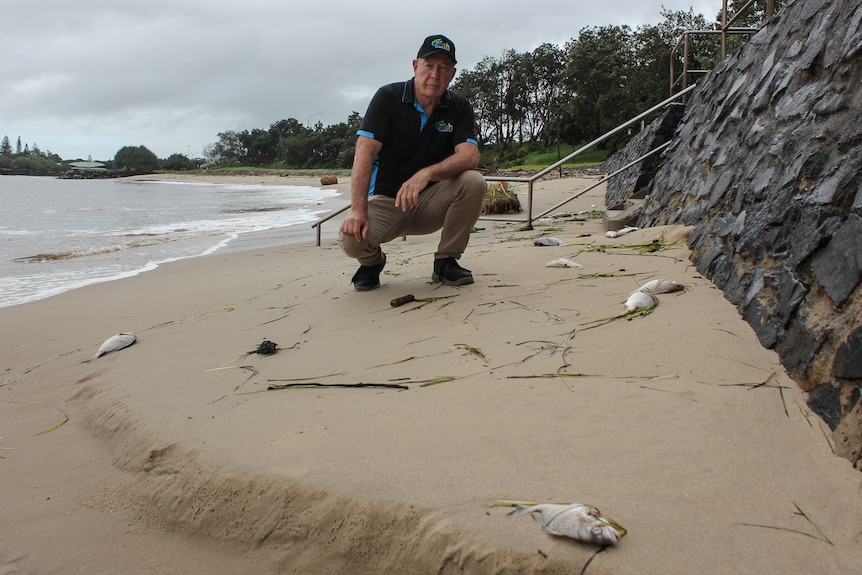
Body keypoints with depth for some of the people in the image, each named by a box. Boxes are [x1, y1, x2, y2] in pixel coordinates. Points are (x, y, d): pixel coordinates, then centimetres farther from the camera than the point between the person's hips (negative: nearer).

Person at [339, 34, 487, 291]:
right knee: (351, 237, -31)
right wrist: (358, 210, -30)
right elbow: (364, 153, -18)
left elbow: (469, 156, -16)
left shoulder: (459, 108, -1)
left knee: (474, 182, -25)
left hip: (431, 202, 2)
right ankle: (372, 261, 10)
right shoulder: (388, 97, -8)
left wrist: (426, 173, -35)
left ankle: (446, 262, -7)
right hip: (384, 201, -2)